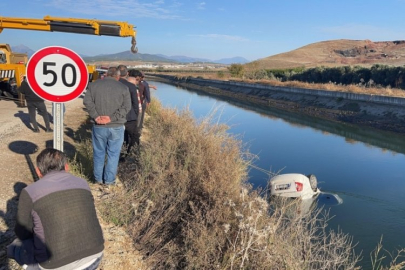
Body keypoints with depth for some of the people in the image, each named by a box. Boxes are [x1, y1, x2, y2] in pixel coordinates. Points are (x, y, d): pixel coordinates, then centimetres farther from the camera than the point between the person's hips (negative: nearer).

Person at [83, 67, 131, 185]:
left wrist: (95, 116, -8)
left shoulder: (94, 85, 6)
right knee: (113, 154, 9)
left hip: (99, 126, 2)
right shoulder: (123, 88, 0)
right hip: (117, 127, -2)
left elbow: (87, 101, -4)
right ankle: (109, 180, 15)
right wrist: (112, 118, -13)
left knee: (99, 153, 15)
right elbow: (126, 107, -8)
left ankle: (98, 178, 26)